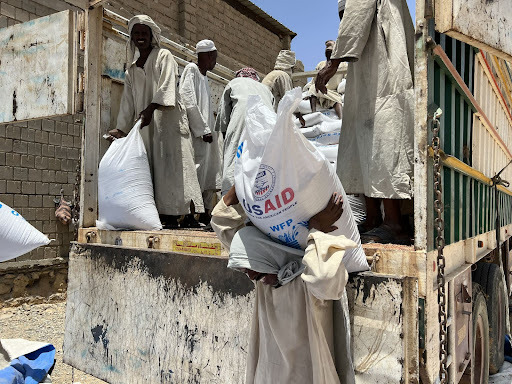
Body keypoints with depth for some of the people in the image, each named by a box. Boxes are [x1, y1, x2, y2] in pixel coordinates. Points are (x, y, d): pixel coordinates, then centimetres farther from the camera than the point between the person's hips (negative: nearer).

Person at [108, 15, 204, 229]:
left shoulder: (164, 57, 7)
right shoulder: (131, 70, 23)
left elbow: (166, 85, -10)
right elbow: (127, 101, 22)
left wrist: (151, 108, -24)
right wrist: (121, 129, 16)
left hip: (168, 118, -6)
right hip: (145, 124, 6)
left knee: (168, 164, -14)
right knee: (148, 168, -2)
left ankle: (171, 216, -17)